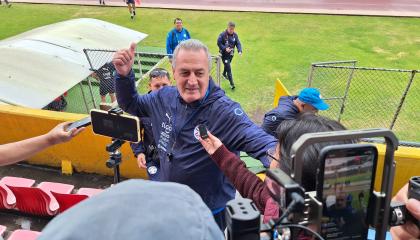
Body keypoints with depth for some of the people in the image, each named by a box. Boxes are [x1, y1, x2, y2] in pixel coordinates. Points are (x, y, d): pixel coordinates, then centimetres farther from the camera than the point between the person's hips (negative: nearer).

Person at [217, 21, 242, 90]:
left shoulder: (235, 35, -4)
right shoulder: (222, 35, -18)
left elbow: (238, 43, -4)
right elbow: (219, 43, -13)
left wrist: (240, 51, -21)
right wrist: (225, 48, -26)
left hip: (231, 53, 5)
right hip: (224, 54, -5)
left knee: (227, 65, 26)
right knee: (228, 68, -10)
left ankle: (224, 74, 57)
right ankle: (232, 83, -7)